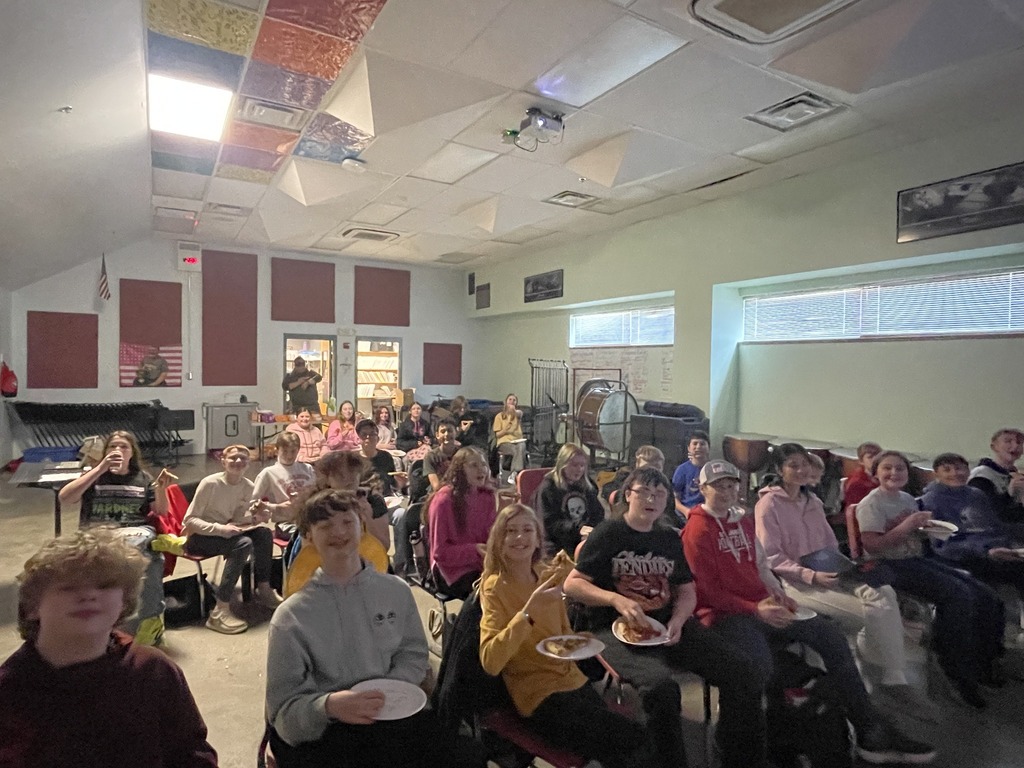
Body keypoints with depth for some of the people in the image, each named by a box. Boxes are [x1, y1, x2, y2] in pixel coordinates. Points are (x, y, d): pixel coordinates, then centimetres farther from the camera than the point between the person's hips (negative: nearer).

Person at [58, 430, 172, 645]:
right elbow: (64, 498, -8)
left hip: (137, 534, 0)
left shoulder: (142, 477, 14)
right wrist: (100, 469, -14)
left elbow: (161, 512, 11)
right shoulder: (95, 475, 11)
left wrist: (161, 488, -10)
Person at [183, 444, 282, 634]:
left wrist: (256, 517, -17)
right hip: (197, 537, -6)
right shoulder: (210, 483, -20)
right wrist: (220, 528, -32)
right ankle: (220, 611, -29)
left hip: (223, 532, 6)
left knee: (264, 534, -16)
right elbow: (189, 520, -19)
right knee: (243, 543, -30)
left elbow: (238, 519, 4)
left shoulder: (248, 486, -4)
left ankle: (263, 588, 2)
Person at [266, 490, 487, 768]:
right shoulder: (291, 616, -3)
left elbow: (413, 655, 10)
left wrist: (388, 691, -11)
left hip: (389, 717, 3)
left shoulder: (396, 591, 7)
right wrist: (329, 706, -26)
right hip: (321, 733, -2)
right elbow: (284, 709, -4)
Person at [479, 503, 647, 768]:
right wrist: (529, 611, -34)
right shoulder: (495, 587, -14)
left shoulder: (548, 576, 3)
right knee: (632, 738, -13)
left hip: (573, 681, 6)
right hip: (539, 696, -6)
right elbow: (490, 662, -26)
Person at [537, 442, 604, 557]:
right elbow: (549, 523, -9)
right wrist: (577, 529, -23)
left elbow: (598, 513, 18)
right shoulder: (548, 488, -2)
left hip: (586, 539, 6)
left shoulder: (587, 486, 16)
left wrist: (591, 529, -5)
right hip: (558, 544, -5)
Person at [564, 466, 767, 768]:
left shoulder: (670, 538, 14)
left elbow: (687, 591, 17)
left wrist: (678, 621, -5)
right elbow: (572, 584, -5)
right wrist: (617, 600, -21)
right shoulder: (607, 534, -2)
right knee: (660, 685, -34)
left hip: (667, 624, 6)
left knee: (744, 671, -10)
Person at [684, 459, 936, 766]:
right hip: (725, 614, -8)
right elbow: (709, 591, -13)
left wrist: (775, 593, 2)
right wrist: (755, 609, -20)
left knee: (830, 635, -3)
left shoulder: (743, 519, 14)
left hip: (762, 607, 8)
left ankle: (871, 732, 5)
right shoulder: (698, 530, -11)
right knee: (759, 668, -34)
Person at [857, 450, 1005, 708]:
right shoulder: (870, 504, -10)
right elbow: (871, 546, -18)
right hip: (891, 566, -8)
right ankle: (958, 673, -11)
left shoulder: (908, 499, 14)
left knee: (986, 597, -4)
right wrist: (905, 526, -21)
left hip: (917, 560, 8)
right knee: (959, 595, -25)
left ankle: (982, 663, 13)